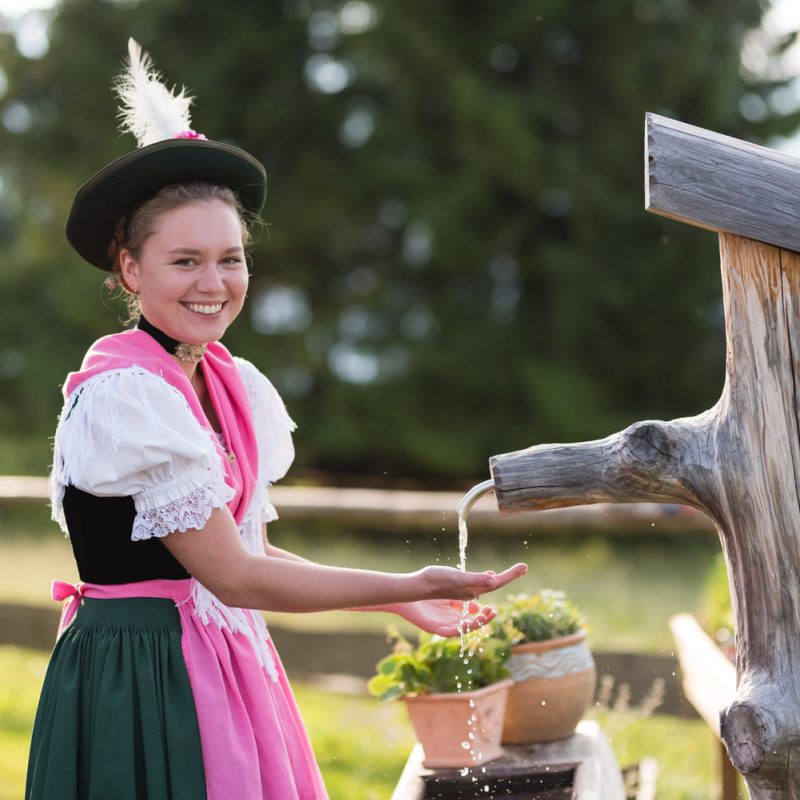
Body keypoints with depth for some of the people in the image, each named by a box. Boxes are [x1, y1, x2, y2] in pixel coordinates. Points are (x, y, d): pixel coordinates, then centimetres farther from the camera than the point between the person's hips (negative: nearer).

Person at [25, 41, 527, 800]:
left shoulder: (236, 386, 6)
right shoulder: (123, 393, -18)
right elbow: (232, 575, -18)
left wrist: (401, 601, 8)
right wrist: (411, 585, -13)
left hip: (225, 670, 8)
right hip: (141, 683, -7)